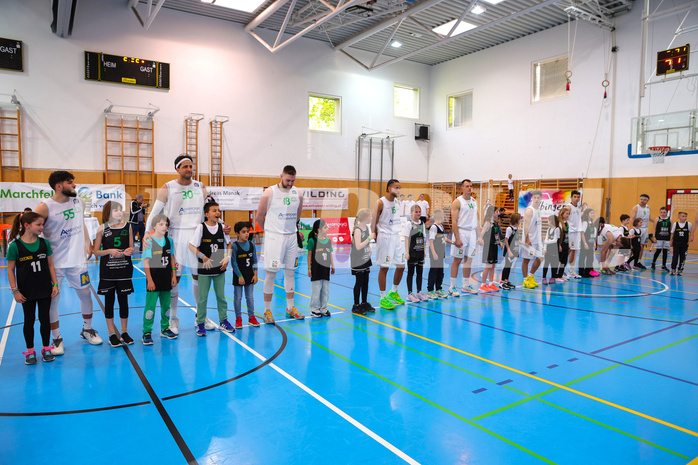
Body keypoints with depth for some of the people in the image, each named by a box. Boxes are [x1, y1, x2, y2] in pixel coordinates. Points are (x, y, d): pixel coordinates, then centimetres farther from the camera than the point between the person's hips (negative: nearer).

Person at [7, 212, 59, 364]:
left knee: (45, 319, 9)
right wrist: (15, 291, -8)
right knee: (29, 321, 10)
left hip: (45, 290, 2)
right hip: (27, 292, -2)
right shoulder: (15, 246, -10)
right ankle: (30, 351, 24)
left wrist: (55, 284, 1)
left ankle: (46, 348, 24)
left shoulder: (44, 243, -1)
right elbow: (10, 270, -6)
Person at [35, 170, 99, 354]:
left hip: (77, 260, 4)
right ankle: (57, 339, 20)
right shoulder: (45, 207, -13)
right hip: (54, 263, -4)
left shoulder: (79, 202, 3)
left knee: (86, 294, 11)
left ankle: (87, 329, 31)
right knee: (52, 300, 4)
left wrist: (87, 242, 11)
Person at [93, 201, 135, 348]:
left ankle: (124, 332, 19)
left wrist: (128, 252, -14)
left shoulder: (127, 226, 3)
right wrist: (109, 251, -17)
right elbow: (96, 251, 0)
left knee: (123, 300, 7)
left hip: (124, 269, 1)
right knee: (109, 300, 7)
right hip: (107, 270, -1)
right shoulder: (102, 228, -2)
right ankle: (112, 334, 17)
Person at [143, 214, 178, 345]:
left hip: (166, 279, 5)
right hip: (154, 279, -5)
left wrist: (174, 275, 8)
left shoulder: (169, 241, 6)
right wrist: (149, 280, -13)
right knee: (150, 306, -4)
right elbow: (146, 263, -10)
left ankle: (165, 329, 28)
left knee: (166, 305, 13)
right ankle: (146, 333, 7)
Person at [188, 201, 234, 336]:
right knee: (202, 297, 4)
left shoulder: (222, 227, 1)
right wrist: (204, 257, -18)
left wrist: (227, 257, -2)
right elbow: (192, 246, -9)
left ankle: (223, 321, 24)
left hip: (220, 268, 3)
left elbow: (228, 243, 12)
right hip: (204, 269, -3)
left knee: (221, 295, 11)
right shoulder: (201, 228, -9)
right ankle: (200, 323, 17)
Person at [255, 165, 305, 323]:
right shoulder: (270, 193, -9)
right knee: (271, 273, -2)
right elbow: (259, 217, -1)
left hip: (291, 236, 5)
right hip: (274, 237, -5)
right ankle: (267, 310, 9)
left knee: (290, 272, 10)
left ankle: (290, 308, 22)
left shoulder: (298, 193, 5)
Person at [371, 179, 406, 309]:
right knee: (384, 268, -2)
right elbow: (373, 223, -10)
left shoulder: (397, 202, 12)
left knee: (401, 266, 10)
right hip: (385, 237, -8)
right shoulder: (380, 203, -11)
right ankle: (383, 299, 7)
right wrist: (376, 237, -6)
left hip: (396, 236, 8)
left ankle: (393, 292, 29)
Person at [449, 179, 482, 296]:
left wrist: (479, 235, 10)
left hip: (472, 232, 6)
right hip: (461, 232, -6)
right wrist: (457, 239, -19)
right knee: (457, 260, -3)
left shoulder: (475, 201, 13)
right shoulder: (457, 202, -7)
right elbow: (454, 221, -13)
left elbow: (477, 219, 16)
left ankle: (466, 286, 20)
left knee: (468, 260, 10)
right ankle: (452, 287, 3)